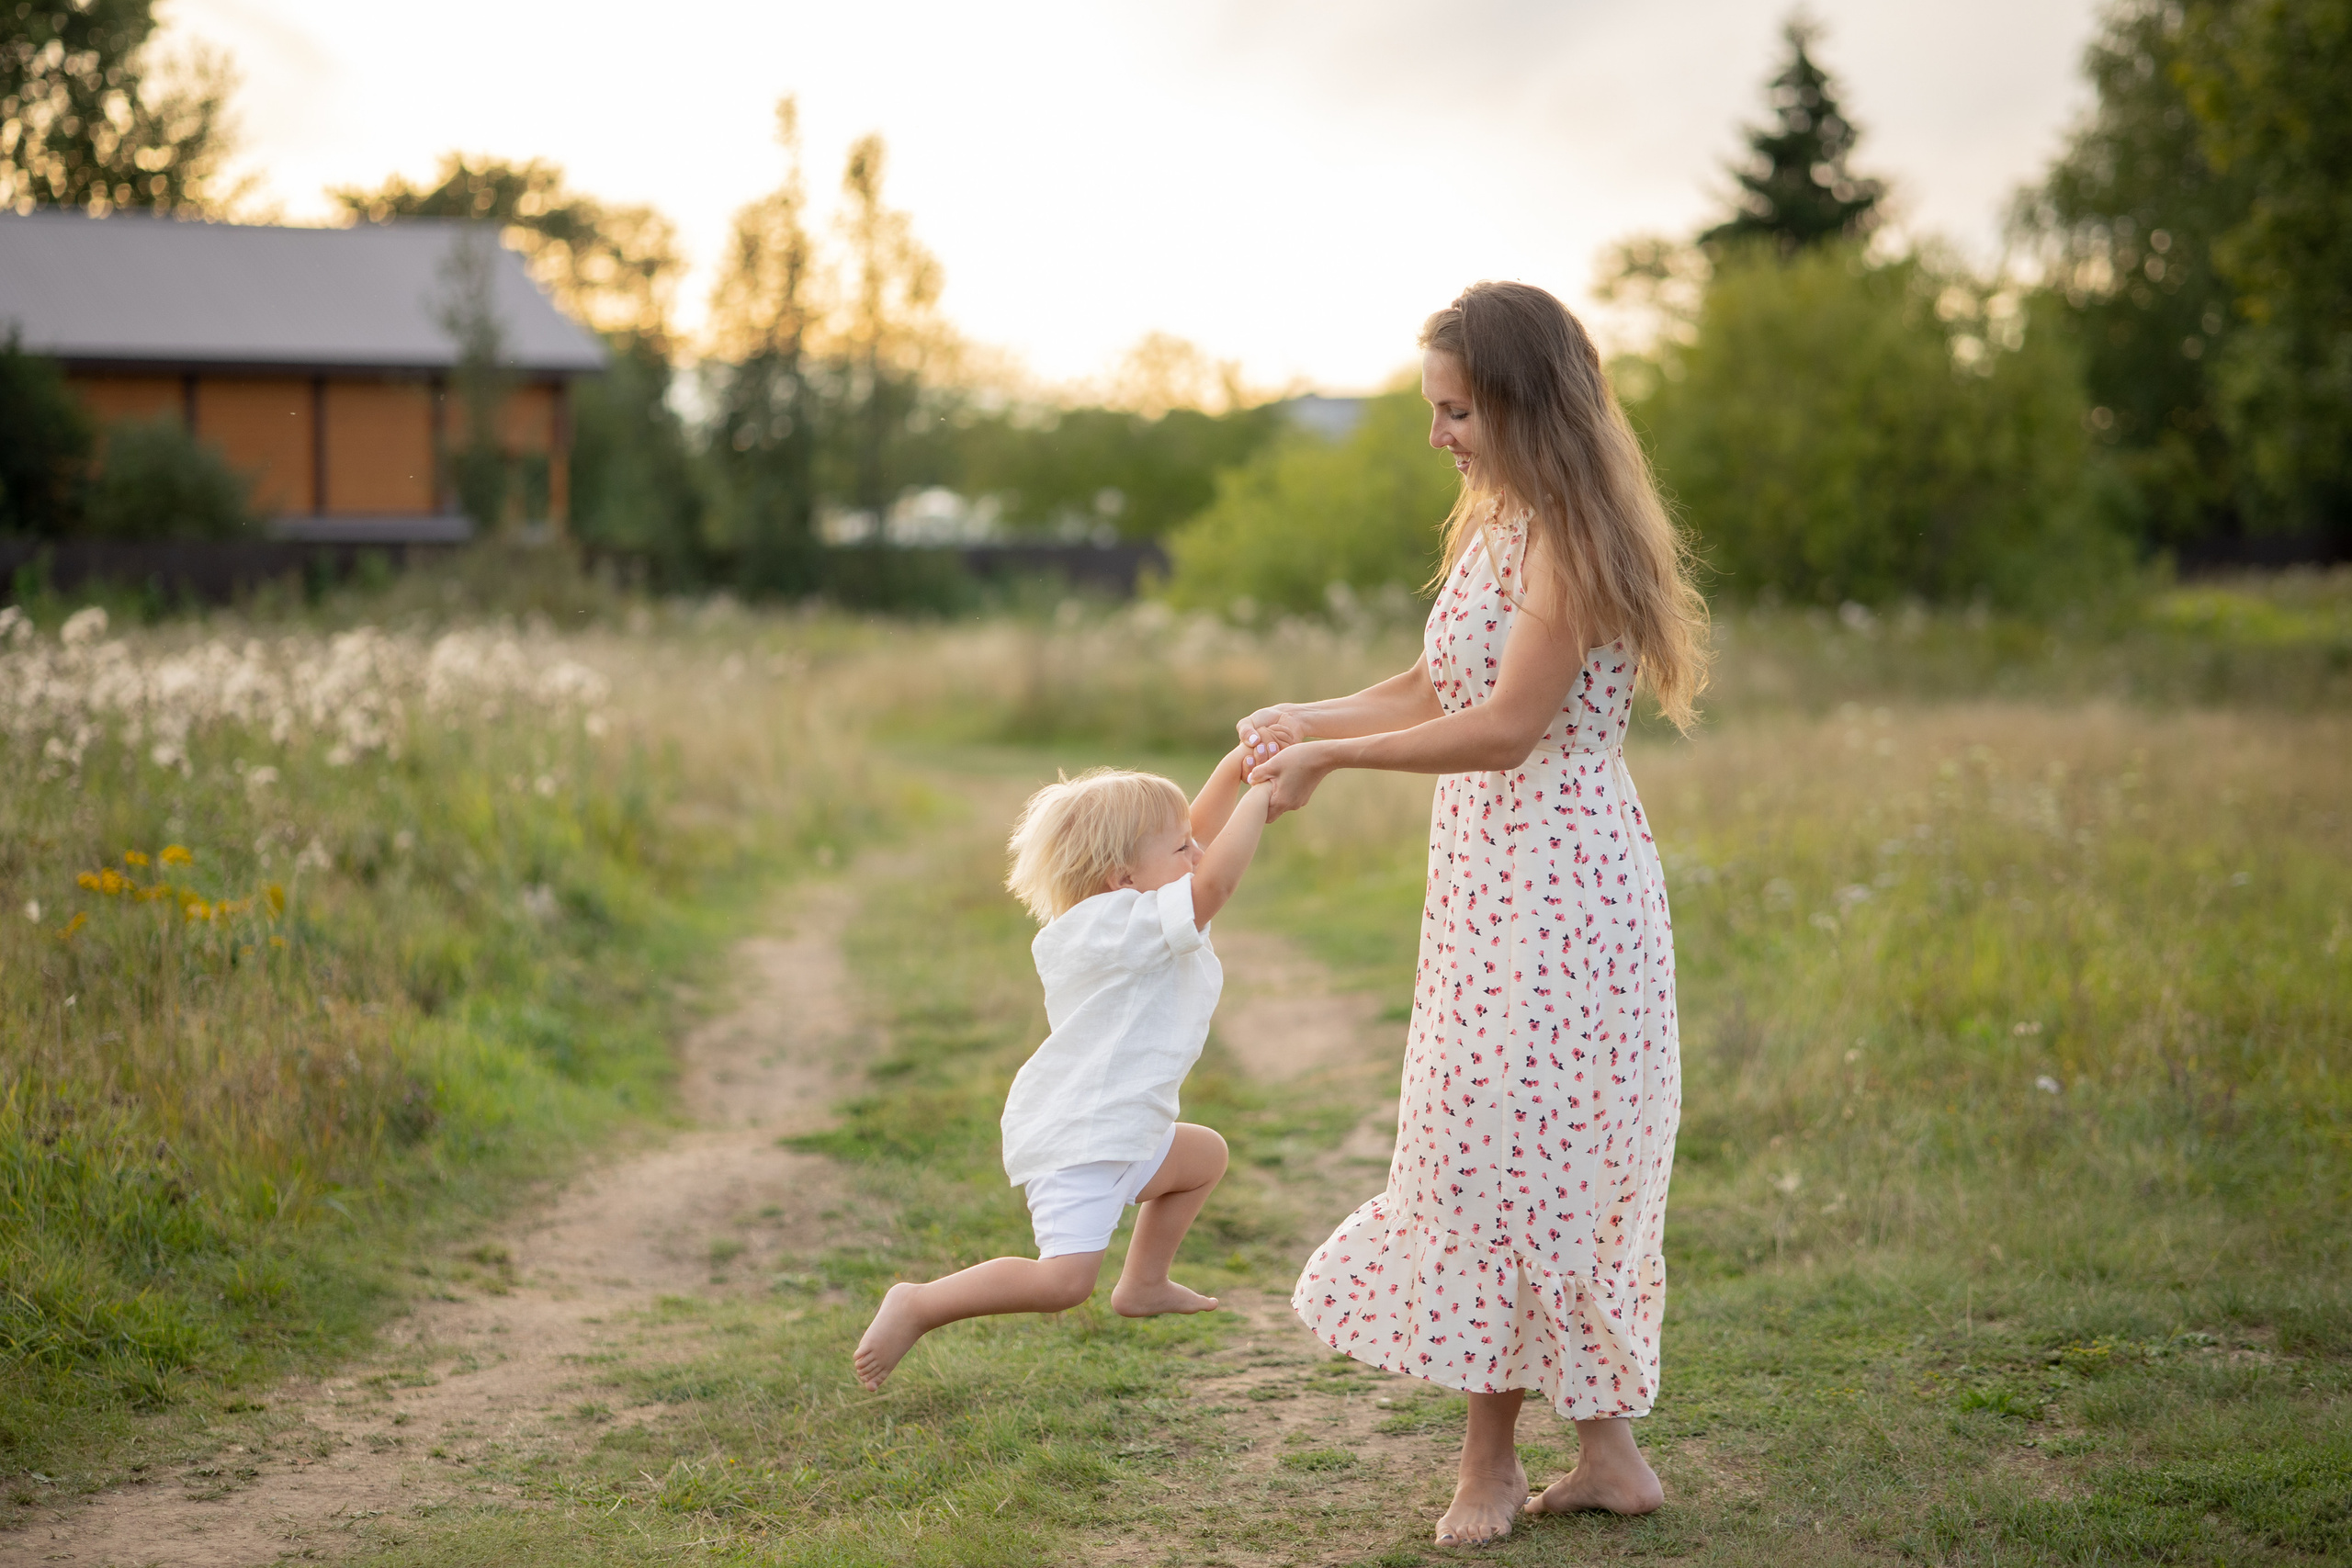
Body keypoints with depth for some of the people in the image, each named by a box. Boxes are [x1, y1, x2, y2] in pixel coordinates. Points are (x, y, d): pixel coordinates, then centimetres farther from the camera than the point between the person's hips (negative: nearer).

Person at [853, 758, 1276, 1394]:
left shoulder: (1125, 914, 10)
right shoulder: (1131, 924, -19)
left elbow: (1201, 840, 19)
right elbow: (1214, 882, -32)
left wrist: (1235, 769, 6)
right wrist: (1261, 794, -22)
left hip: (1119, 1134, 11)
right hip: (1073, 1143, -11)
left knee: (1205, 1156, 32)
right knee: (1064, 1279, -21)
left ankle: (1143, 1284, 39)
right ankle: (918, 1306, -8)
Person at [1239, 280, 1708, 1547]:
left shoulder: (1570, 536, -16)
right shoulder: (1498, 524, 13)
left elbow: (1506, 726, -21)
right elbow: (1441, 684, 19)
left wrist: (1334, 758, -15)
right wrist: (1312, 718, 6)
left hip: (1554, 883, -9)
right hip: (1492, 879, 9)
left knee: (1503, 1143, -4)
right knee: (1554, 1157, 12)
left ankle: (1493, 1456, 8)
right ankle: (1606, 1452, 20)